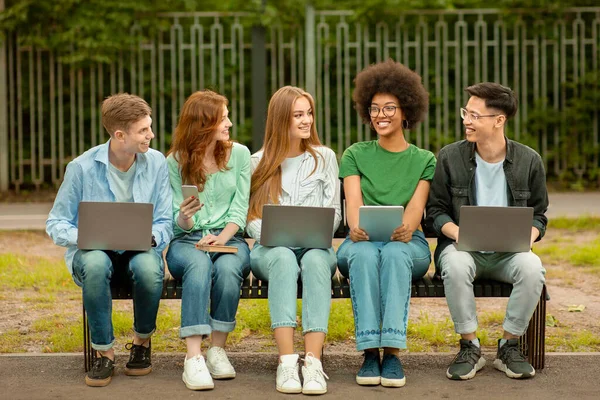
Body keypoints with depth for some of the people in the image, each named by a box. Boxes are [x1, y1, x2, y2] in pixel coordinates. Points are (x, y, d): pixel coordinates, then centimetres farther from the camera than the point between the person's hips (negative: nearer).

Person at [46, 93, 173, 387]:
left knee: (149, 268, -35)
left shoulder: (156, 163, -2)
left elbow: (164, 224, -1)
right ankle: (104, 352, -20)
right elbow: (56, 224, -4)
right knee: (96, 264, -38)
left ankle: (142, 341, -6)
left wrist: (148, 237, -24)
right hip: (92, 251, -1)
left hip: (139, 251, 1)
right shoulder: (81, 168, -8)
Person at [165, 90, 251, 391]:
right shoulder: (176, 161, 4)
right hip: (187, 241, -1)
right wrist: (183, 217, -22)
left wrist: (221, 238, -15)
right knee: (199, 265, -37)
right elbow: (179, 224, 2)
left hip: (229, 238, 1)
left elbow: (240, 208, 2)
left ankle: (218, 351, -21)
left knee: (228, 267, -35)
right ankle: (194, 358, -42)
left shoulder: (239, 154, 7)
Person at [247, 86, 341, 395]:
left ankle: (313, 362, -48)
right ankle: (287, 362, -47)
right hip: (271, 249, 0)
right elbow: (250, 217, 6)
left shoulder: (324, 158, 12)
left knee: (316, 260, -37)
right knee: (284, 258, -38)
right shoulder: (259, 162, 11)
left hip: (315, 246, 0)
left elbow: (334, 211, 8)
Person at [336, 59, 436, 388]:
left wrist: (405, 229, -27)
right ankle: (369, 351, -40)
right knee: (363, 254, -37)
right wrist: (356, 227, -25)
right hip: (363, 242, 0)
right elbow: (353, 201, -1)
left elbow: (416, 205, -2)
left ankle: (392, 352, -42)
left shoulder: (424, 160, 15)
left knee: (395, 253, -37)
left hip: (407, 243, 0)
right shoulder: (355, 155, 16)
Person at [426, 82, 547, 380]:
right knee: (455, 266, -37)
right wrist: (457, 232, -16)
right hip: (462, 247, -1)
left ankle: (509, 347, -12)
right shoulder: (450, 157, 0)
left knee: (532, 267, -33)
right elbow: (436, 210, 4)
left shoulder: (529, 161, 2)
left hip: (509, 253, 1)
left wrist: (527, 237, -13)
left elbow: (538, 215, 10)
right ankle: (469, 348, -17)